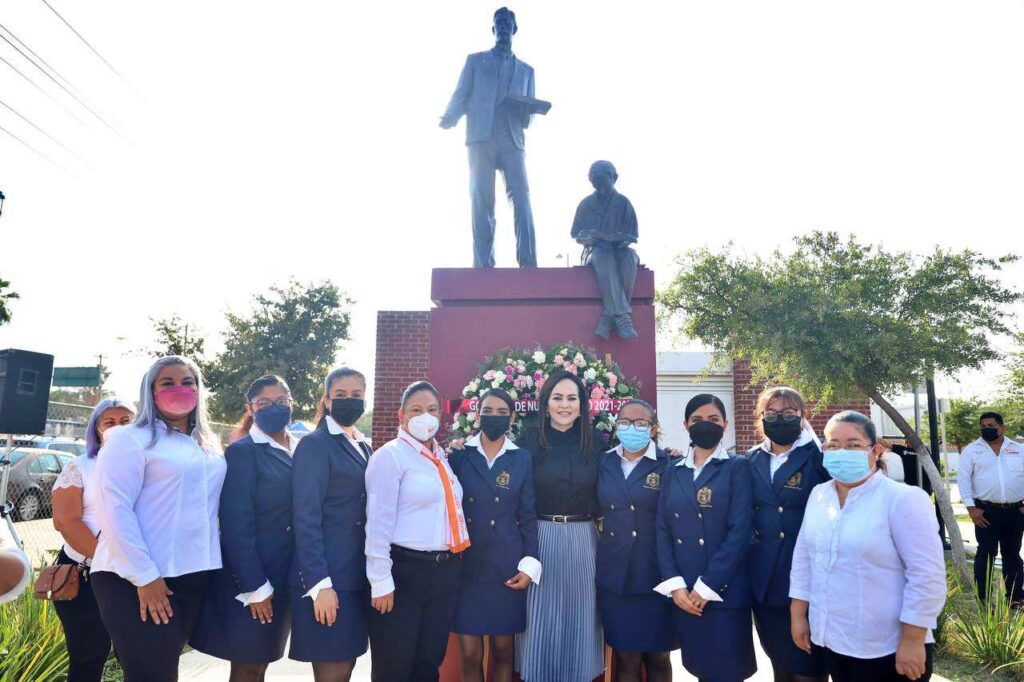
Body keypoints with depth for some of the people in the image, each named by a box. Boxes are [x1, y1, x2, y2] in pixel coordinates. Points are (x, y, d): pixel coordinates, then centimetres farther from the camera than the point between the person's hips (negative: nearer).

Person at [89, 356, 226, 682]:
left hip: (193, 577, 6)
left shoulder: (208, 447, 14)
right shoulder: (130, 439, -7)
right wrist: (145, 576, -18)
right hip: (135, 581, -6)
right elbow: (114, 509, -14)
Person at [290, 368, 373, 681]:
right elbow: (306, 518, -13)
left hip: (359, 575, 7)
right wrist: (320, 583, -19)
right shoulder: (315, 444, -7)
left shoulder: (364, 447, 15)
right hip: (327, 577, -7)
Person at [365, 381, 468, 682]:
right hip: (405, 571, -6)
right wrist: (381, 581, -16)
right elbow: (378, 522, -13)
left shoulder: (442, 457, 12)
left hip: (446, 572, 6)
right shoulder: (390, 455, -9)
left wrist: (452, 565, 11)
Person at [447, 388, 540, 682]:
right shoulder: (458, 454, 2)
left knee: (503, 649, 10)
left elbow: (528, 515, 3)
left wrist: (530, 565, -3)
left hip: (507, 565, 1)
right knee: (469, 653, 3)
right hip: (466, 564, 0)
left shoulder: (522, 459, 3)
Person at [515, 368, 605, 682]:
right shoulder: (529, 440, -3)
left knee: (579, 619, 12)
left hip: (582, 540, 2)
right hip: (540, 538, -2)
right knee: (540, 622, 6)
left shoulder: (595, 443, 5)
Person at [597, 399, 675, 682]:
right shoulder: (604, 463, 6)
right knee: (625, 657, 12)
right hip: (613, 575, 3)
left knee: (657, 658, 12)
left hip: (656, 575, -3)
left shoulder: (669, 465, -6)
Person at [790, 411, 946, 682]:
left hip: (887, 650, -5)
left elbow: (927, 576, -15)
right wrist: (798, 614, 10)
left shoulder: (904, 499, -13)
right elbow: (803, 557, 10)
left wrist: (912, 641, -15)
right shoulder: (818, 494, 4)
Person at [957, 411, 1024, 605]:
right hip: (986, 510, -2)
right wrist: (971, 507, -10)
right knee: (986, 553, 0)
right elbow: (963, 479, -2)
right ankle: (982, 599, 5)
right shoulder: (972, 450, 1)